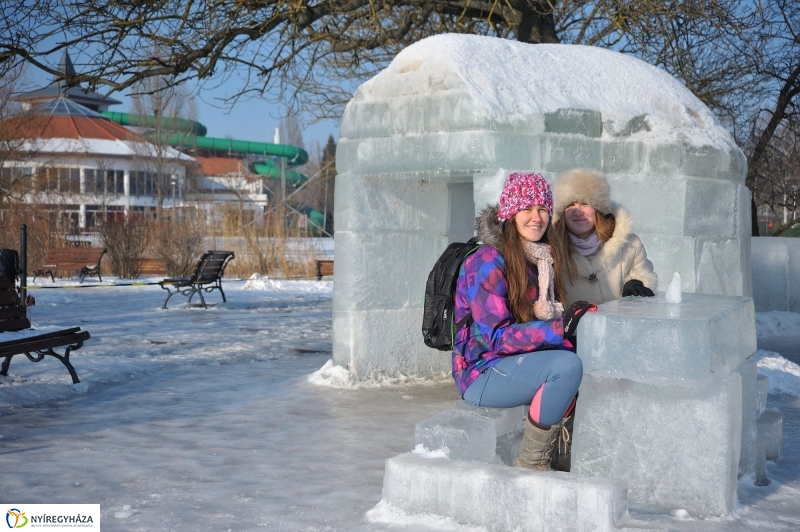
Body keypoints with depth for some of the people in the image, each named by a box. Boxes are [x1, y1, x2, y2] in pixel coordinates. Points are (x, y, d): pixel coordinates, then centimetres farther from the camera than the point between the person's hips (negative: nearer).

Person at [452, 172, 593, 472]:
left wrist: (577, 319, -10)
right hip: (482, 373, -8)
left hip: (520, 361, 8)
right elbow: (497, 335, -21)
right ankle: (532, 461, -15)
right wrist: (562, 328, -30)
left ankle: (563, 455, -2)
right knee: (567, 365, -30)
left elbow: (545, 320, 12)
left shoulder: (540, 259, 10)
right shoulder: (487, 262, -15)